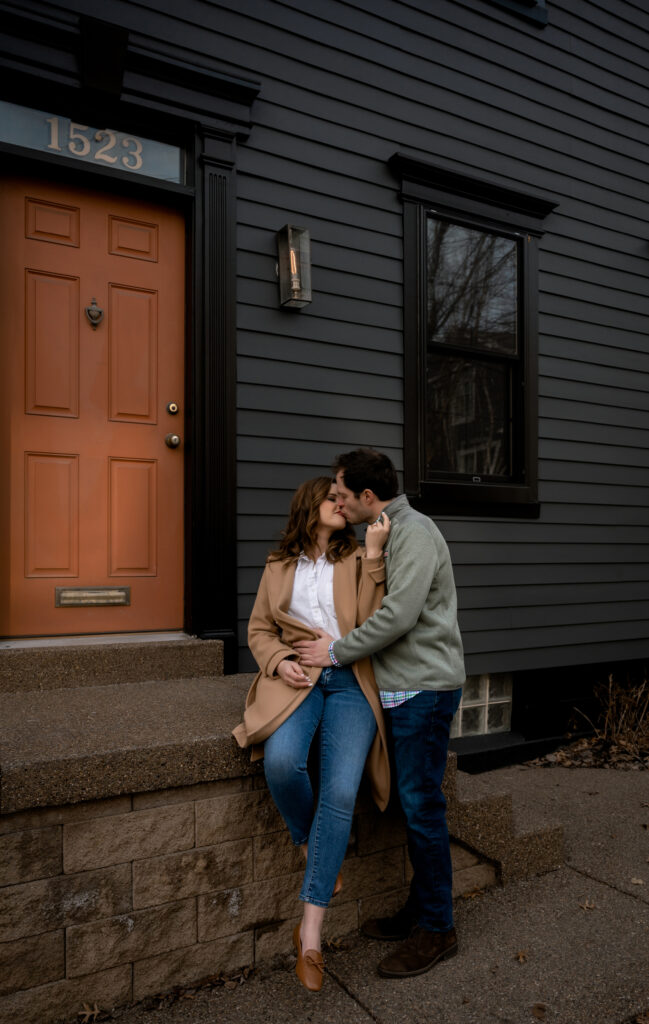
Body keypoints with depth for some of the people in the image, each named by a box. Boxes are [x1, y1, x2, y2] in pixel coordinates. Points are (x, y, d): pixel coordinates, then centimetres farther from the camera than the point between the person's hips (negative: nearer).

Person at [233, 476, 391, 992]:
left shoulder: (357, 557, 10)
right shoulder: (279, 566, 15)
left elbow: (373, 621, -5)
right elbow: (260, 629, 17)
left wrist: (374, 554, -11)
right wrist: (280, 661, -4)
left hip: (350, 682, 0)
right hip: (296, 680, 1)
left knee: (341, 793, -19)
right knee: (281, 760, -29)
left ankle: (310, 933, -4)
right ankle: (312, 847, 4)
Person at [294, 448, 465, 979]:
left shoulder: (414, 532, -15)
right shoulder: (389, 534, 15)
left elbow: (399, 616, -23)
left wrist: (338, 650, -13)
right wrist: (338, 644, 11)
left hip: (424, 687, -9)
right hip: (403, 687, 9)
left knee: (421, 805, 0)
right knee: (414, 802, 16)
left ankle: (436, 929, 17)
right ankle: (420, 910, 31)